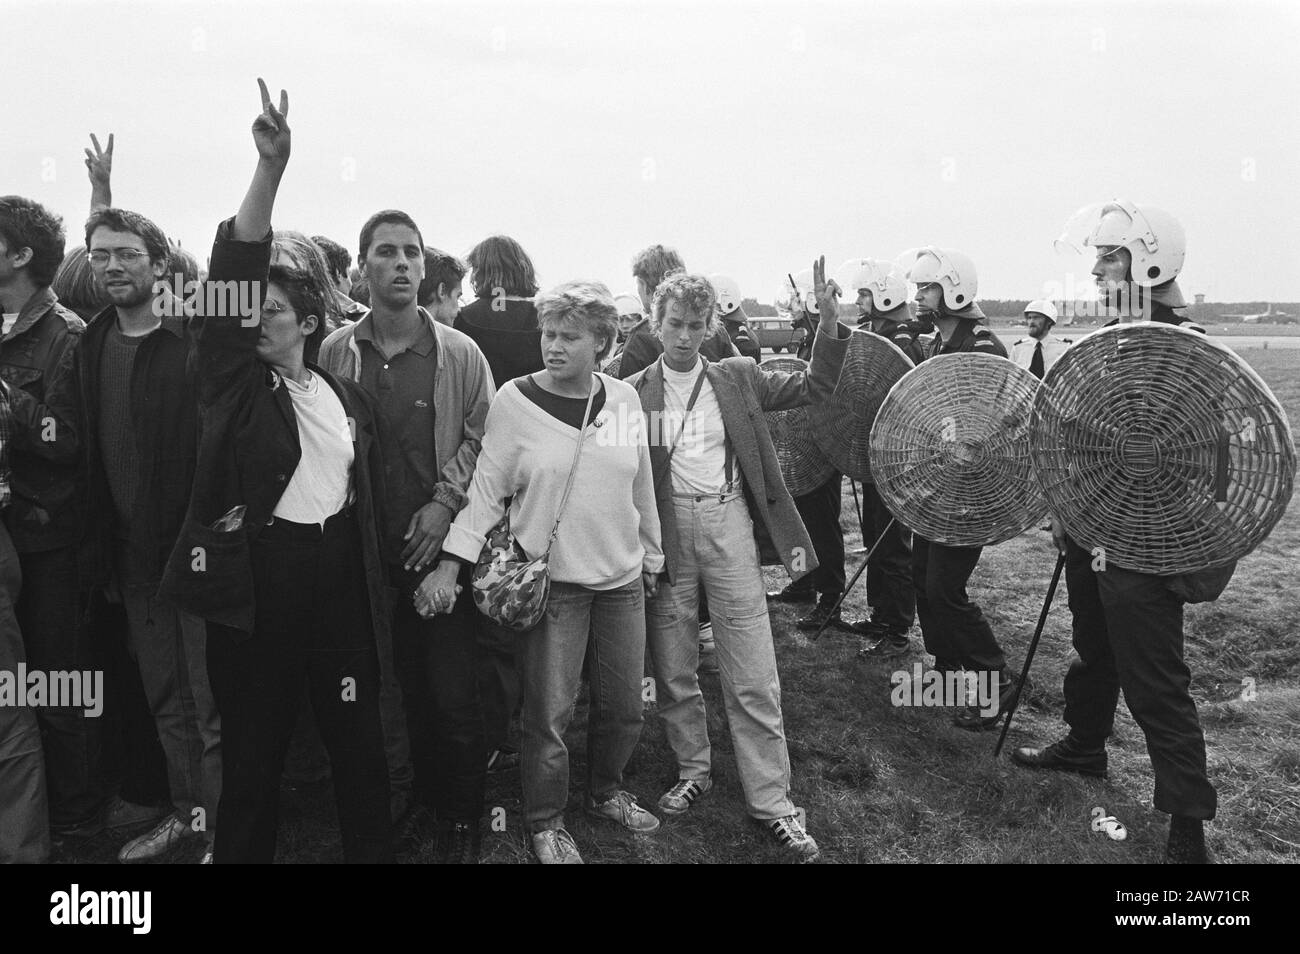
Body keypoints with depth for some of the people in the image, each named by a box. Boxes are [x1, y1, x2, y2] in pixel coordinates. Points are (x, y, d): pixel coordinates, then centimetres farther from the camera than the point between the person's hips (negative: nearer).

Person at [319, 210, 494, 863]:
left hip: (441, 544, -1)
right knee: (389, 685, 10)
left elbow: (480, 439, 1)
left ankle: (462, 813, 22)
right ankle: (404, 802, 29)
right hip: (365, 549, 2)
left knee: (454, 688, 3)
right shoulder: (335, 352, 4)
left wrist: (444, 504, -10)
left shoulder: (460, 354, 0)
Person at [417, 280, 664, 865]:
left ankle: (606, 793, 39)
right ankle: (545, 822, 25)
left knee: (623, 706, 14)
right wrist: (451, 563, -14)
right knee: (549, 712, 3)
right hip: (552, 577, -4)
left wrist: (650, 555, 18)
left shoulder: (623, 398, 2)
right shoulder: (515, 400, -8)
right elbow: (486, 490, -6)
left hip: (622, 577, 4)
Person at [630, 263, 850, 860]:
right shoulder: (633, 393, 1)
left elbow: (814, 387, 6)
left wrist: (829, 319, -8)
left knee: (753, 679, 2)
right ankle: (692, 770, 34)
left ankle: (771, 801, 13)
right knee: (673, 672, 13)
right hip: (664, 532, 0)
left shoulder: (738, 379, 7)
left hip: (727, 525, 0)